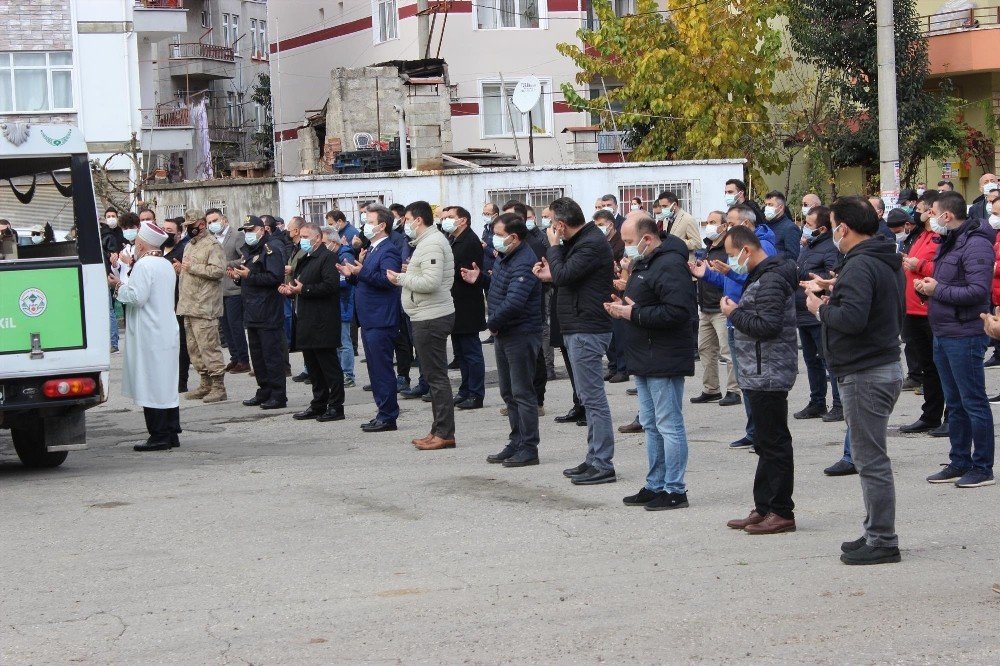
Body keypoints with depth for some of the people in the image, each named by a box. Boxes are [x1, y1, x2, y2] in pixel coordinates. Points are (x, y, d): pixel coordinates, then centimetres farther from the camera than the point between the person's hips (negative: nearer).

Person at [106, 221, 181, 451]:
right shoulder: (166, 265, 15)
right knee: (167, 385, 11)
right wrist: (124, 286, 18)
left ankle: (158, 436, -6)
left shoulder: (143, 265, -14)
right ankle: (171, 433, 14)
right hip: (168, 334, 9)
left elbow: (136, 297, -19)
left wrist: (118, 286, -4)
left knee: (152, 386, -6)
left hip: (149, 337, -9)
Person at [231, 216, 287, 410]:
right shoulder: (248, 252, 19)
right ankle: (264, 392, 21)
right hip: (252, 314, 10)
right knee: (257, 355, 13)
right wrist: (238, 277, 8)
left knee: (272, 354, -7)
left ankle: (278, 395, -4)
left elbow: (275, 277, -23)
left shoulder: (269, 251, -11)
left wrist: (249, 276, -21)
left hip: (268, 314, -10)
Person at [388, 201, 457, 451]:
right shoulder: (428, 241, 18)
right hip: (428, 317, 11)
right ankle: (439, 430, 19)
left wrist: (401, 279, -15)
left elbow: (431, 282, -25)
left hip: (431, 319, -11)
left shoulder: (431, 244, -16)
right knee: (434, 376, 14)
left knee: (436, 376, -8)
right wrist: (409, 274, 9)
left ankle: (444, 433, -5)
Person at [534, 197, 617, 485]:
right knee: (590, 397, 14)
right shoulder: (583, 240, 15)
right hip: (579, 329, 11)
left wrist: (554, 246, -9)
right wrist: (551, 275, 6)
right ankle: (595, 459, 20)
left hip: (587, 331, -11)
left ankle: (602, 465, -6)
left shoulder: (592, 244, -17)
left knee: (593, 397, -8)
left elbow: (563, 275, -22)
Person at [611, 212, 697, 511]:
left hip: (664, 360, -11)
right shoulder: (644, 262, 16)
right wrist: (623, 305, 7)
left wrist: (634, 313, -21)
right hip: (644, 361, 11)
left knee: (668, 425, -5)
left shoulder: (670, 266, -18)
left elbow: (677, 312, -28)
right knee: (651, 425, 15)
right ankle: (655, 486, 23)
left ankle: (675, 490, 1)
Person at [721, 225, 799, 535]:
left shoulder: (770, 280, -17)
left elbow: (767, 326, -25)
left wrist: (735, 313, -14)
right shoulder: (761, 275, 17)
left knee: (774, 444, -6)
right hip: (761, 374, 11)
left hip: (769, 375, -11)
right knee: (766, 444, 14)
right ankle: (764, 509, 21)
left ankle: (781, 512, -1)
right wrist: (737, 311, 8)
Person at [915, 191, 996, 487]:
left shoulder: (975, 244, -16)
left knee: (973, 403, -3)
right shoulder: (948, 242, 15)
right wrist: (927, 286, 3)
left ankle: (982, 468, 4)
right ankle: (959, 463, 24)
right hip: (943, 335, 10)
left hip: (965, 336, -10)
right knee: (954, 404, 16)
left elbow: (979, 291, -25)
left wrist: (937, 290, -17)